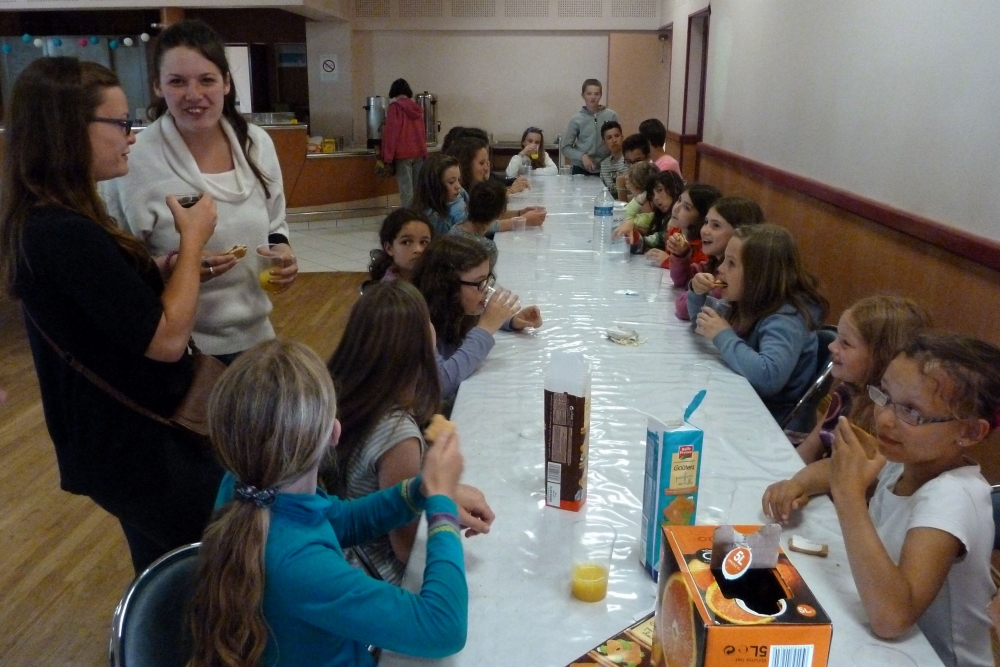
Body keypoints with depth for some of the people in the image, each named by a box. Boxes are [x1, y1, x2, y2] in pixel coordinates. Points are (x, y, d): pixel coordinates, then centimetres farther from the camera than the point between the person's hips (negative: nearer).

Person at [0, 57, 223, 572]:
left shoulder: (42, 222, 5)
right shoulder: (68, 234, -27)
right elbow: (167, 339, -26)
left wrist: (184, 261, 1)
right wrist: (192, 240, -14)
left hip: (122, 439, 10)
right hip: (138, 448, -10)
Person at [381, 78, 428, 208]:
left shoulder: (395, 107, -5)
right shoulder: (417, 108, 13)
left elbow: (391, 132, -10)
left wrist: (387, 157, -9)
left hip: (403, 153, -6)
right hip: (419, 152, 6)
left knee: (406, 189, -7)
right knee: (418, 188, 8)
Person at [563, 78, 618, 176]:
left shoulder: (611, 116, -2)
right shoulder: (576, 119, -3)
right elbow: (566, 147, -2)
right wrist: (582, 156, -16)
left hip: (604, 169, 1)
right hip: (581, 170, 0)